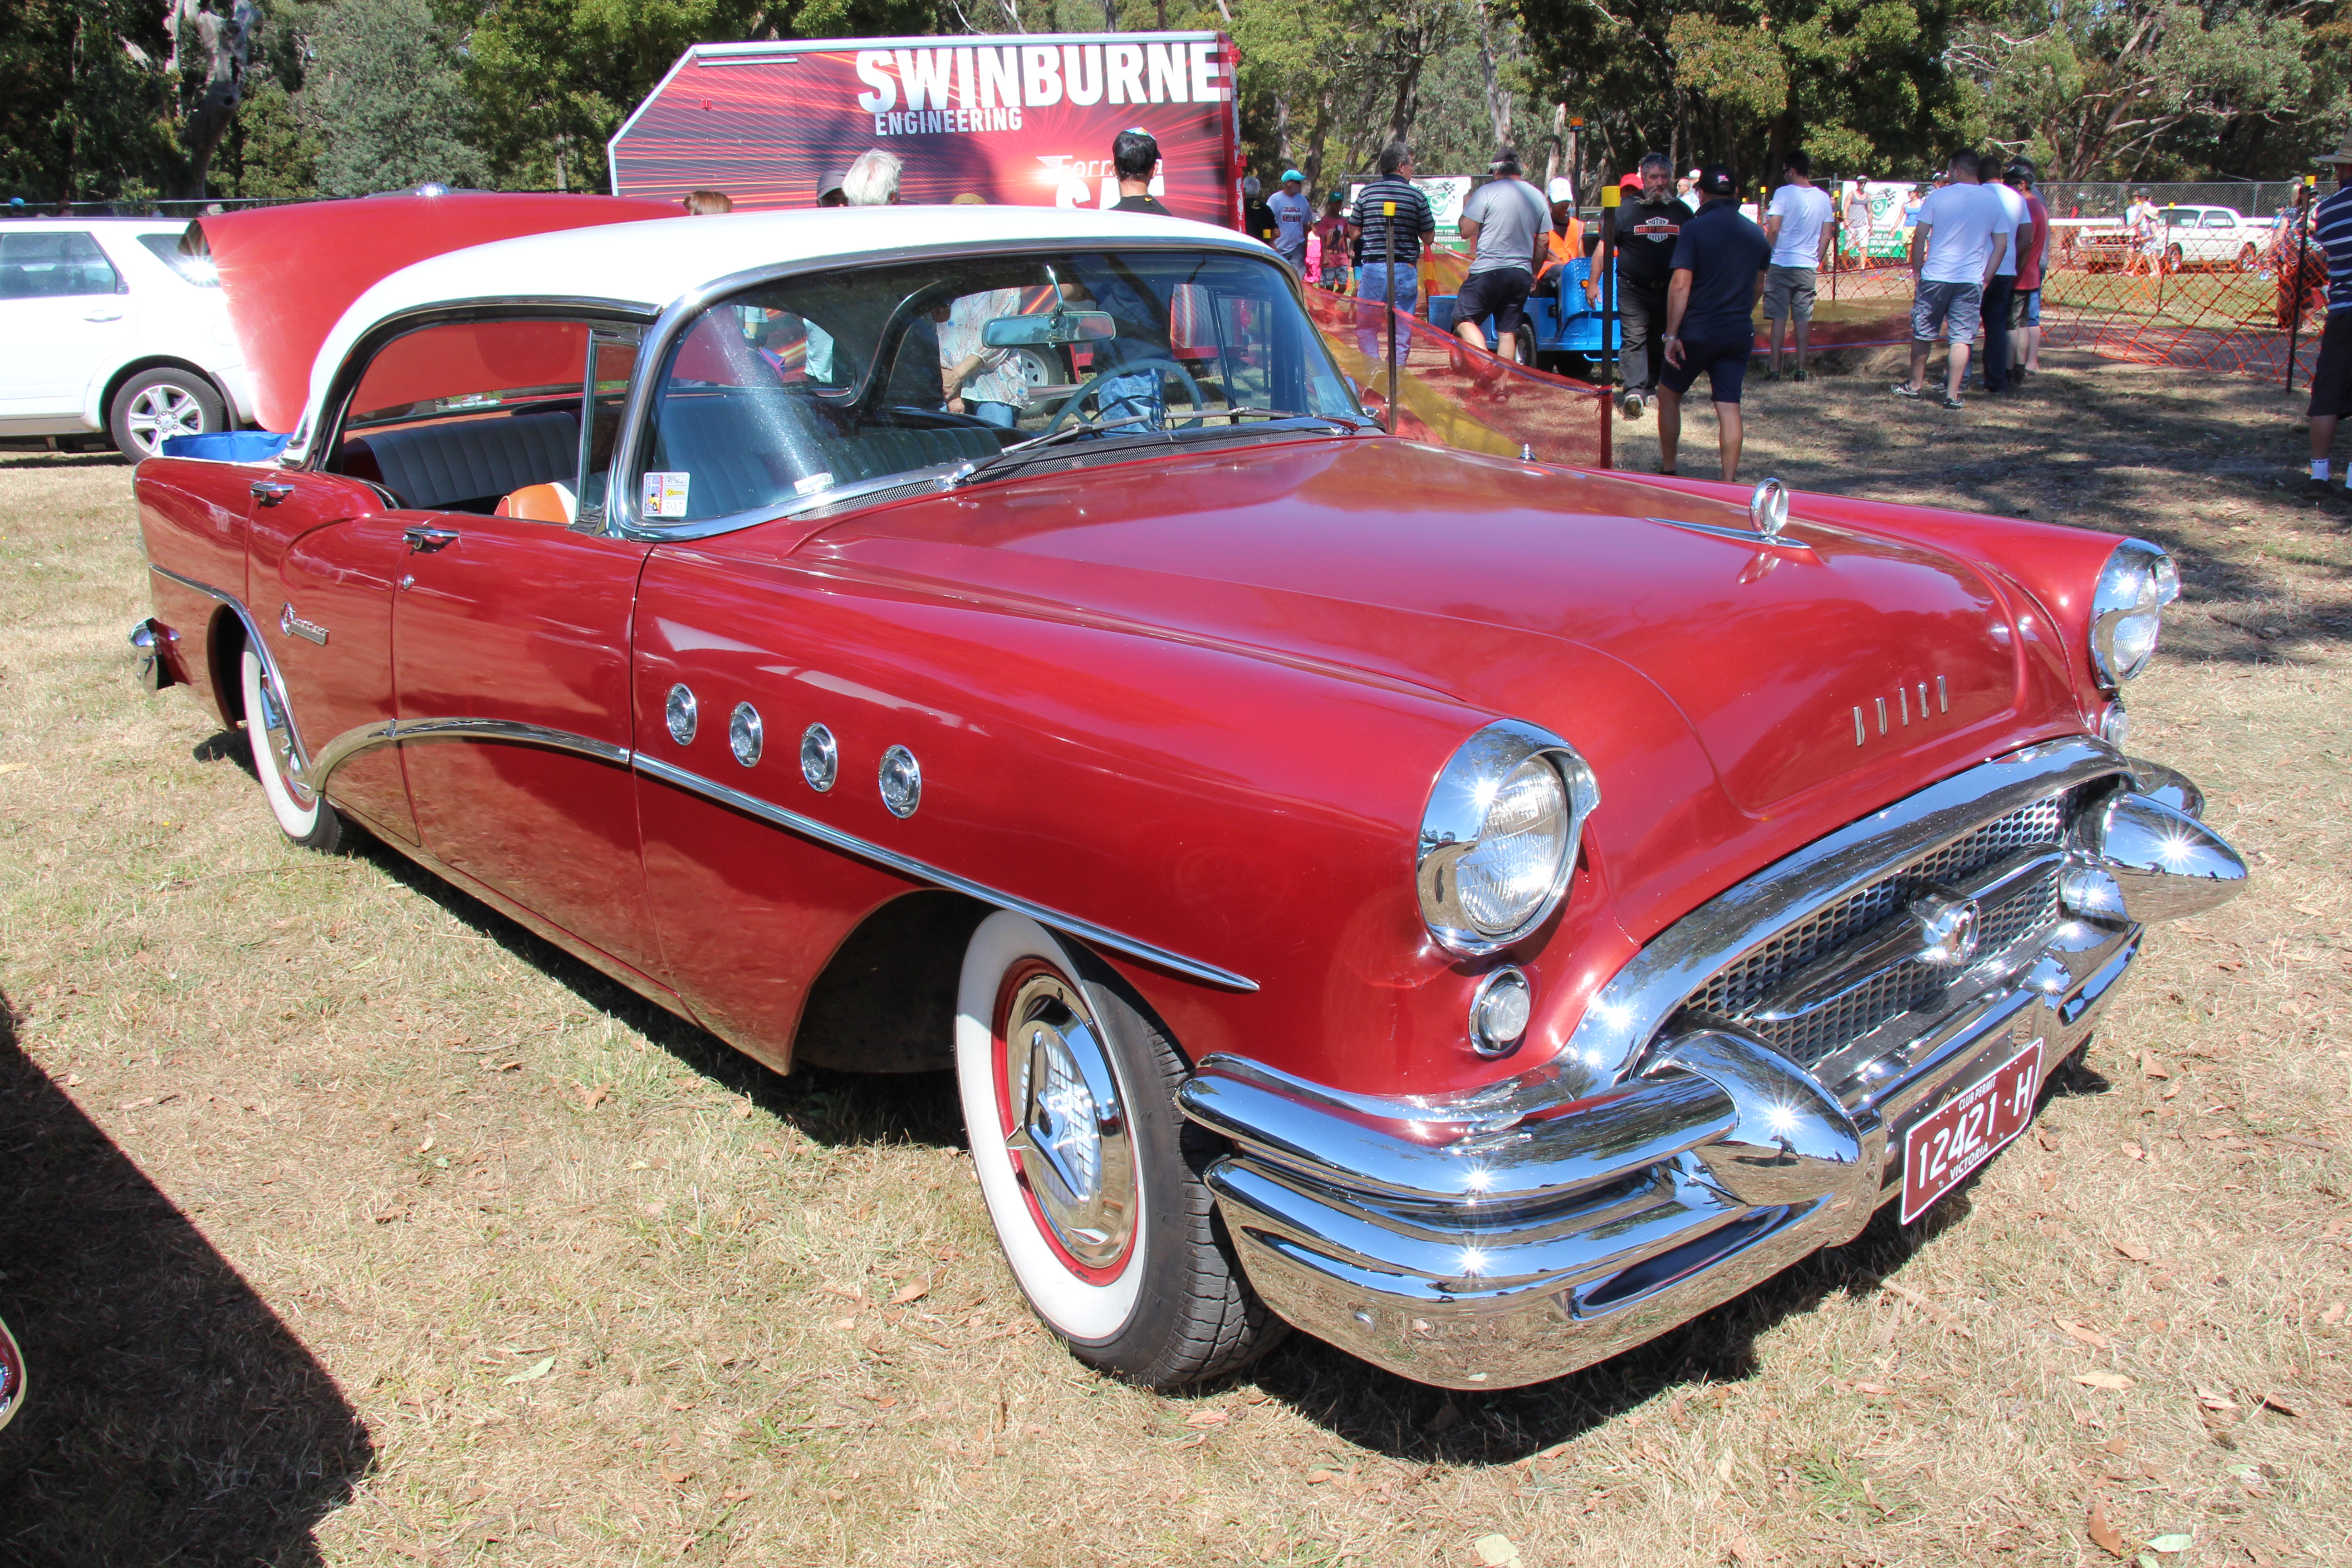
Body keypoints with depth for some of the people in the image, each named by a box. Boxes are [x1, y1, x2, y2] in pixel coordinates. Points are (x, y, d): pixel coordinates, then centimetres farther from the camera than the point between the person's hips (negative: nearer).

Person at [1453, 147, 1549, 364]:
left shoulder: (1488, 192, -8)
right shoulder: (1537, 196, 10)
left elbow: (1466, 231, -9)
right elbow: (1543, 243, 14)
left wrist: (1466, 207, 10)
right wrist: (1534, 273, 26)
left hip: (1489, 270, -5)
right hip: (1521, 273, 5)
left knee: (1464, 318, 4)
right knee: (1508, 332, 10)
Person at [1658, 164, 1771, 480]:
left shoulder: (1695, 229, -11)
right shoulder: (1756, 235, 7)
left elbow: (1680, 284, -18)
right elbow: (1758, 286, 18)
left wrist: (1672, 335, -15)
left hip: (1697, 332, -4)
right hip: (1740, 333, 4)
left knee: (1669, 394, 15)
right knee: (1729, 407, 3)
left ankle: (1668, 470, 20)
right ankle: (1729, 484, 0)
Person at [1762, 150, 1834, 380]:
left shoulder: (1784, 193, -8)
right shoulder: (1824, 197, 7)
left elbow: (1773, 230, -13)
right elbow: (1826, 236, 7)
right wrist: (1819, 261, 18)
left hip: (1782, 264, -4)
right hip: (1808, 266, 4)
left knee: (1779, 317, 0)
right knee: (1803, 318, 7)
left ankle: (1774, 367, -1)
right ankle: (1800, 368, 8)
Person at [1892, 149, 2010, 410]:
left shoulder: (1938, 196, -4)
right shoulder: (1994, 202, 4)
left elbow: (1919, 237, -4)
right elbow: (2001, 245, 4)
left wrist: (1916, 271, 6)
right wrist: (1985, 279, 9)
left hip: (1935, 277, -2)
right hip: (1972, 281, 2)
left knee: (1922, 334, 13)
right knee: (1961, 338, 3)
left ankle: (1915, 386, 24)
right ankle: (1952, 395, 0)